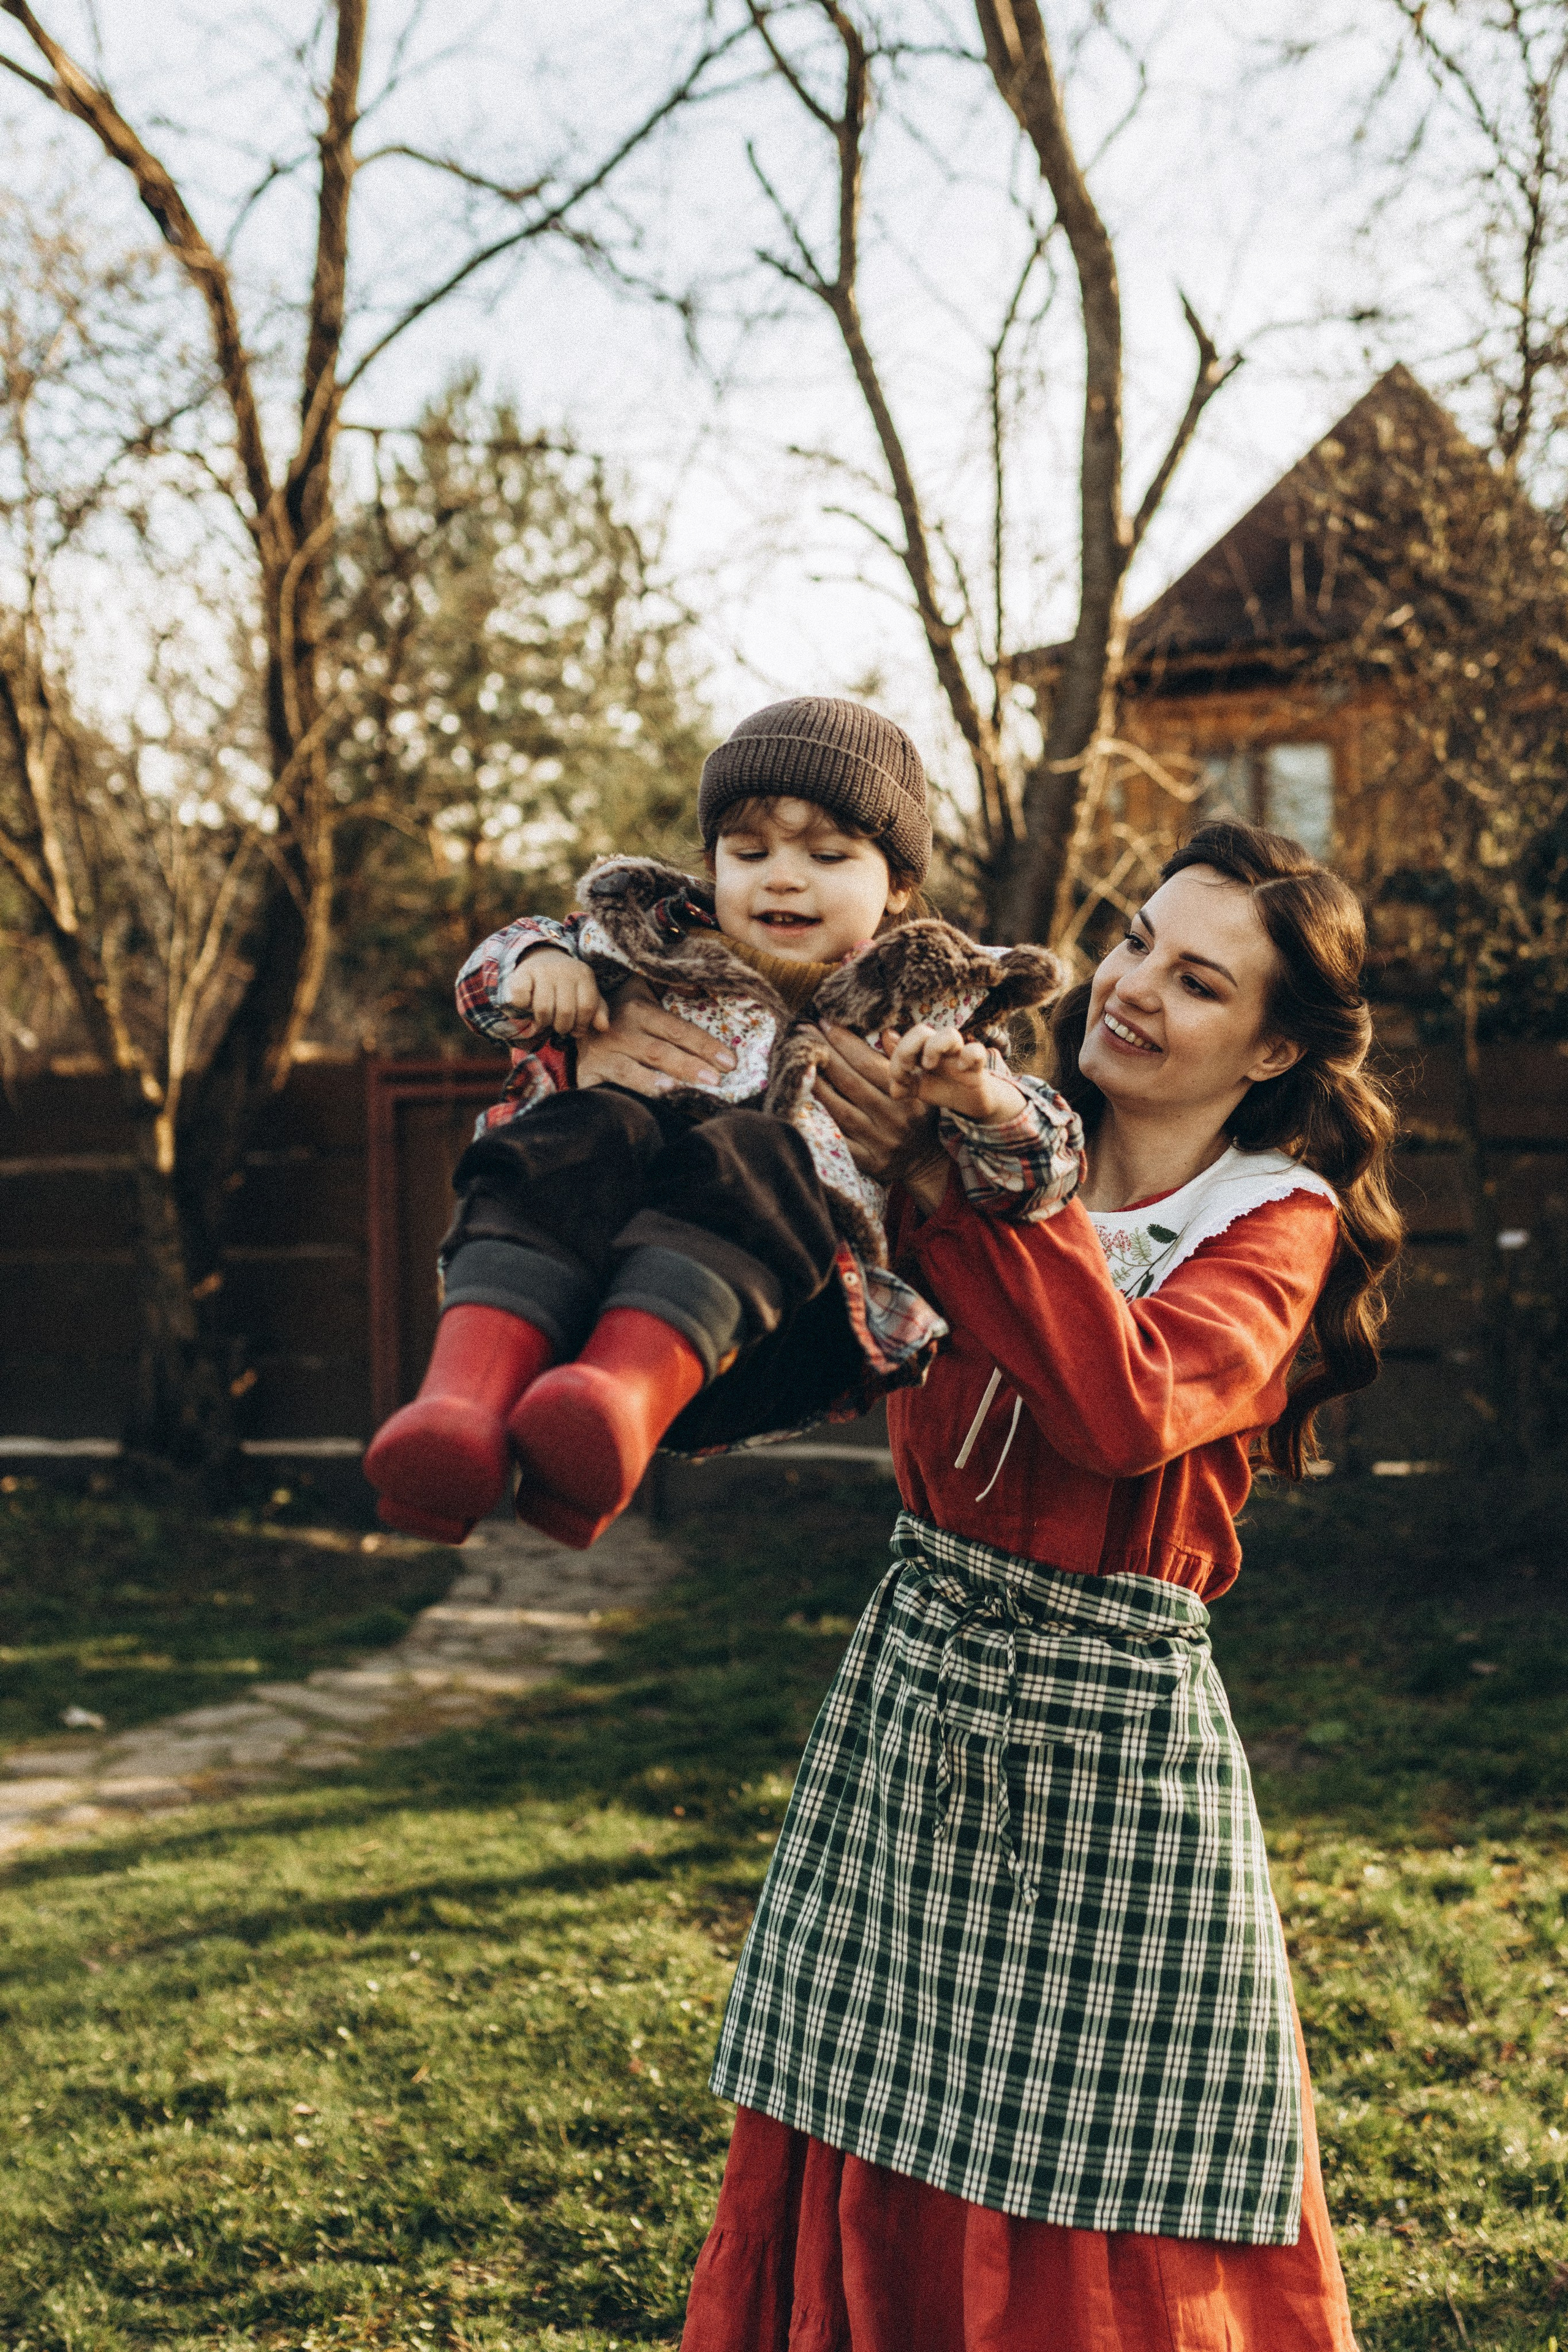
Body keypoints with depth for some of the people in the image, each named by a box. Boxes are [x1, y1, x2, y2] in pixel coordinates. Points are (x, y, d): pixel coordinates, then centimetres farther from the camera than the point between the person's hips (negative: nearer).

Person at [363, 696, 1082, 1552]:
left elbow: (1041, 1167, 13)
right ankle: (465, 1395, -54)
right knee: (584, 1130, -29)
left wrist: (989, 1102, -11)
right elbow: (492, 964, 33)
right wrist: (539, 961, 8)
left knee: (750, 1154, -32)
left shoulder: (921, 1010, 21)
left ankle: (625, 1398, -61)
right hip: (568, 1288, 2)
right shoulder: (661, 944, 25)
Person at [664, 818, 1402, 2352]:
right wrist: (617, 1059, -19)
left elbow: (1125, 1409, -25)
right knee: (873, 2186, 13)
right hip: (917, 1681, 4)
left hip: (1115, 1725, -4)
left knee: (1091, 2227, 7)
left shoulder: (1278, 1228, -4)